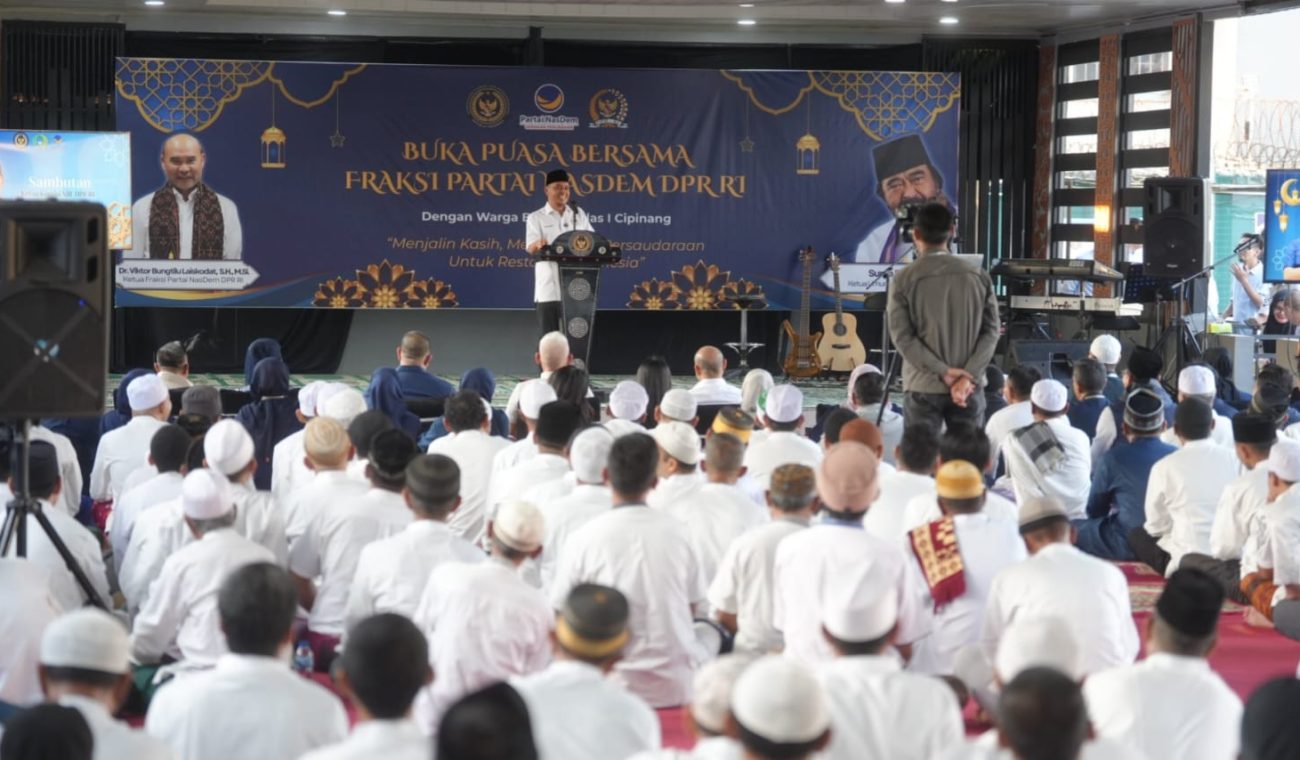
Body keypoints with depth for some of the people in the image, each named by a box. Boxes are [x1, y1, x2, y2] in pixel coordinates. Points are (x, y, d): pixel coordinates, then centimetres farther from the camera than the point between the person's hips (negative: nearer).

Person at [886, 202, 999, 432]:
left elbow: (903, 337, -10)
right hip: (969, 388, 2)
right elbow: (991, 331, -2)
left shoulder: (904, 280, -4)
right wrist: (968, 377, -9)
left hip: (923, 387, -2)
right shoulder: (978, 277, 3)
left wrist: (944, 372, -11)